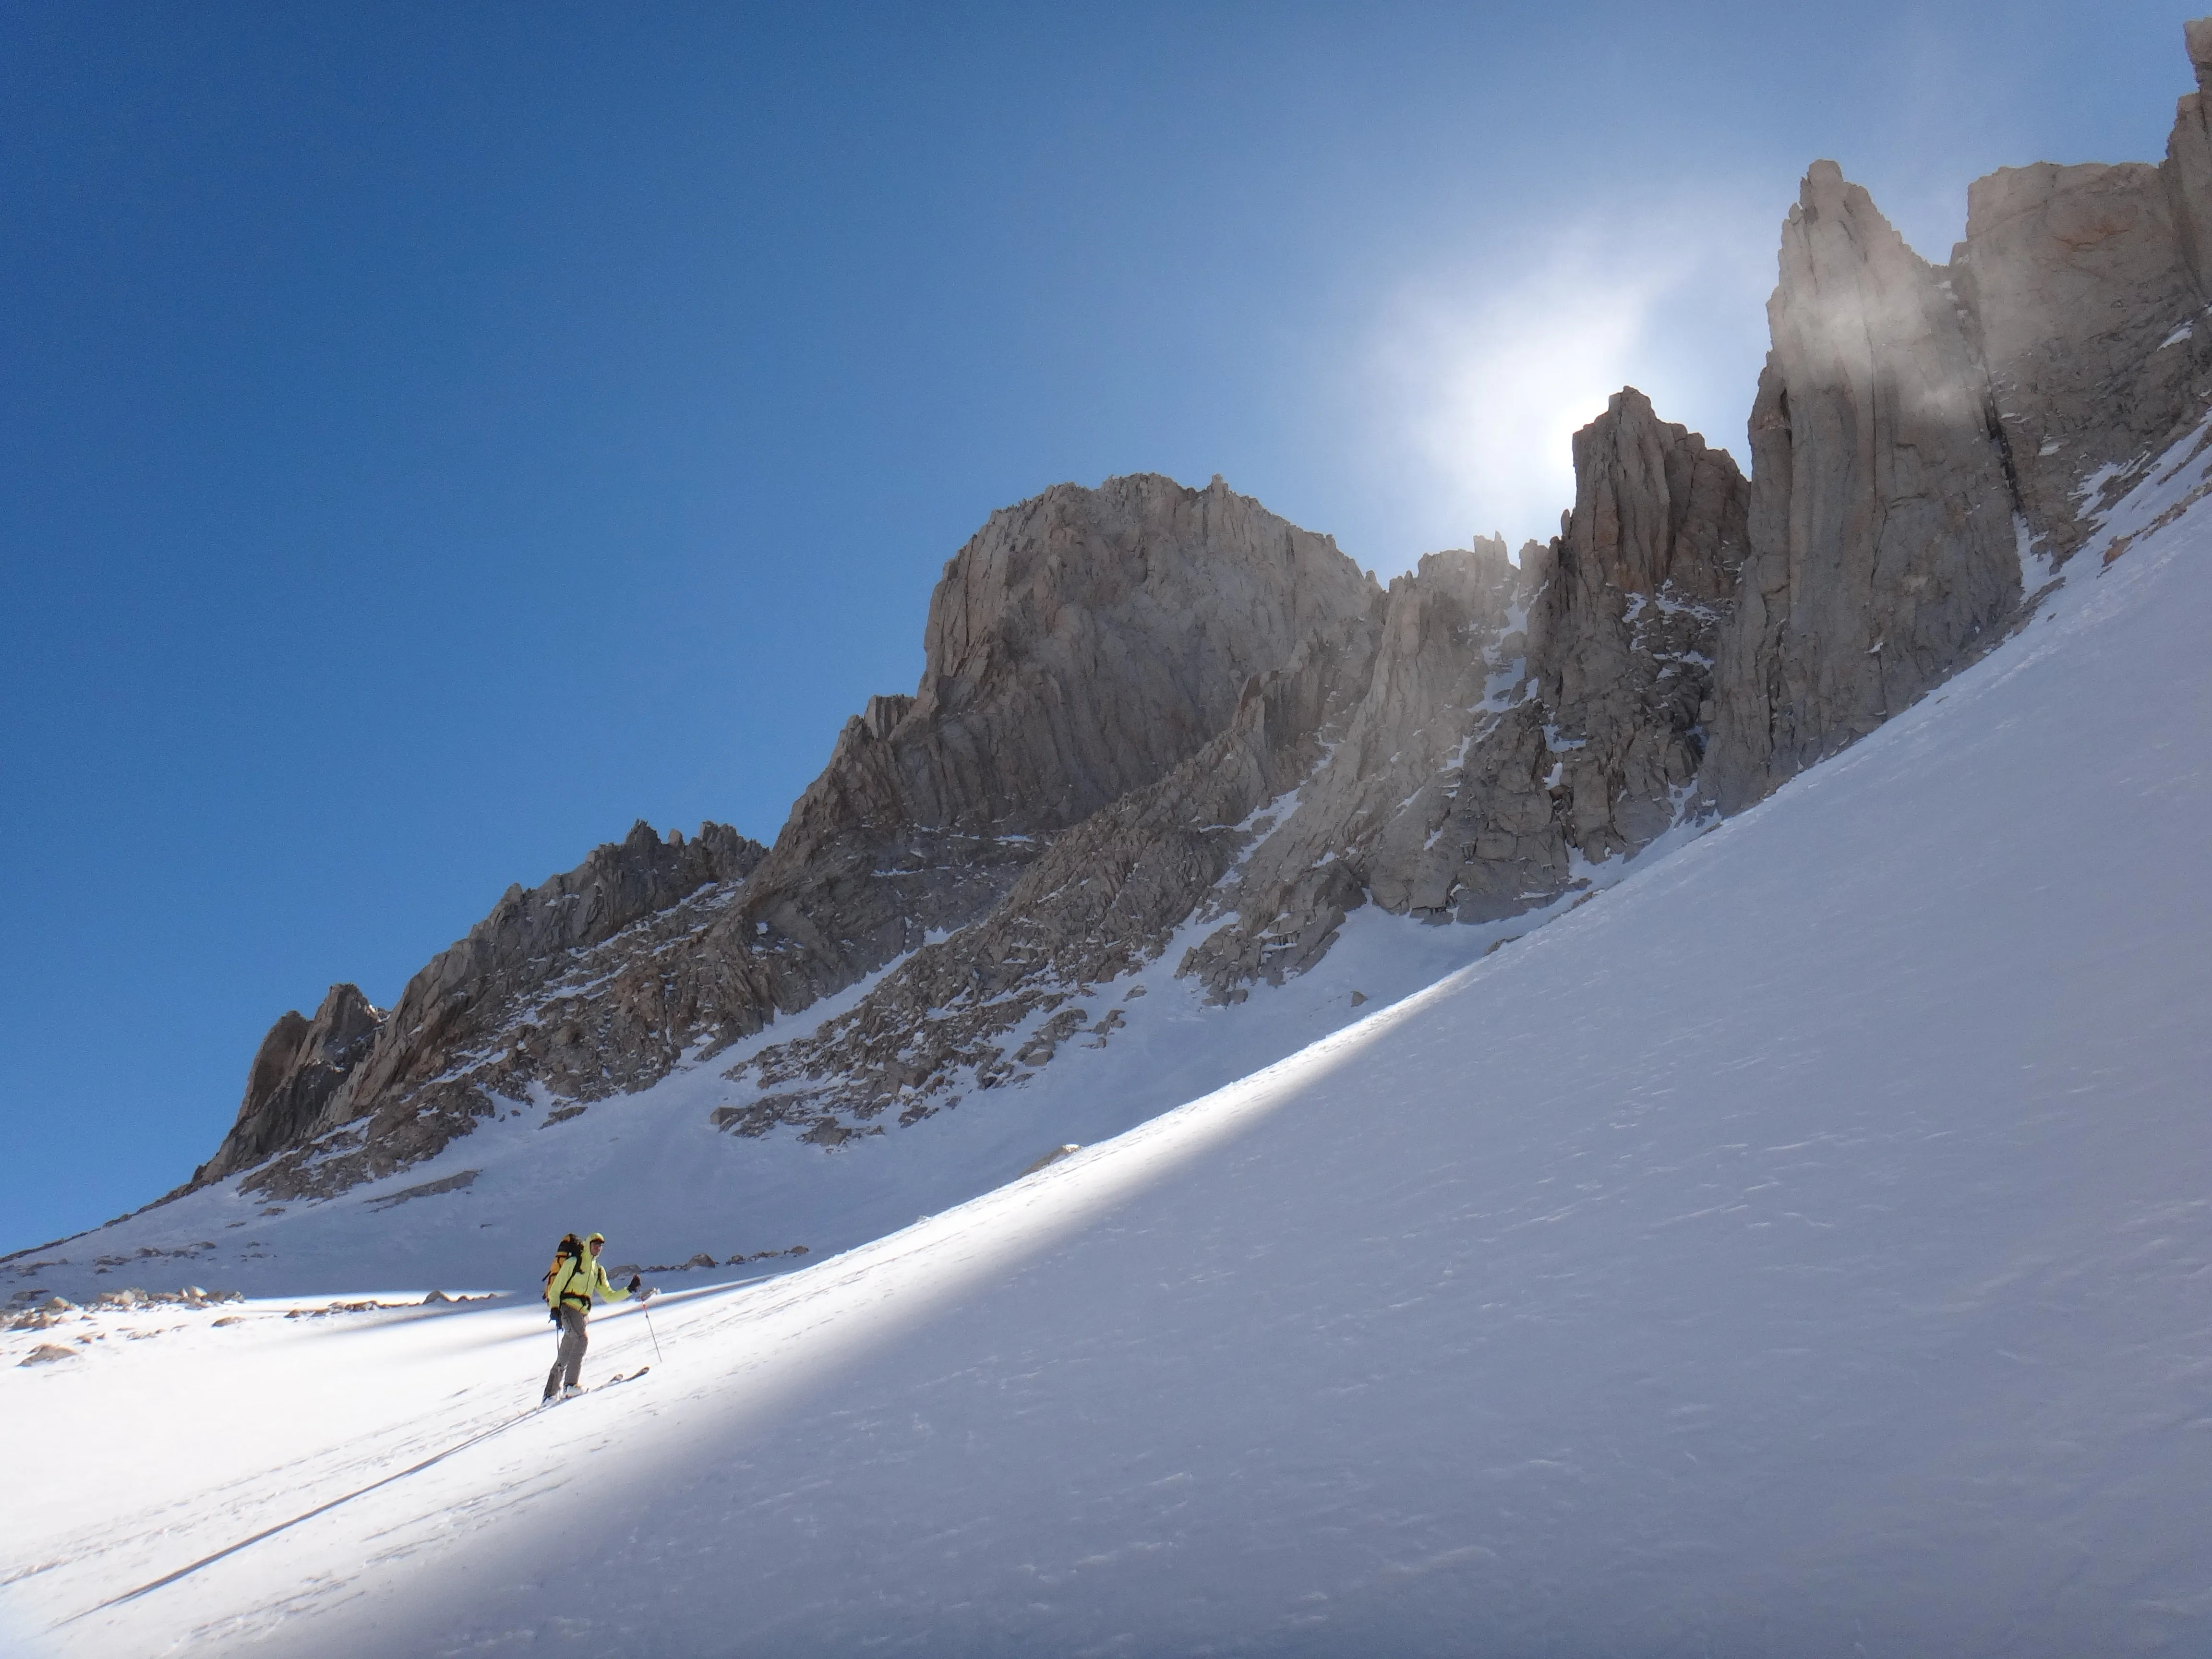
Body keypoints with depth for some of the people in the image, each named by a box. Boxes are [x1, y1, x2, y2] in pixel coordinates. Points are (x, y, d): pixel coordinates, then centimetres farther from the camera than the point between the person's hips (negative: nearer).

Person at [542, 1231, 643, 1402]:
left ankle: (551, 1394, 19)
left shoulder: (598, 1271, 19)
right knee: (582, 1339, -27)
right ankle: (570, 1384, -29)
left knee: (564, 1358, 10)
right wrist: (555, 1307, -16)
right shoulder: (573, 1263, 1)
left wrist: (630, 1290, 5)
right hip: (568, 1307, -7)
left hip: (583, 1314, 7)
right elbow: (556, 1287, -3)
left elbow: (609, 1296, 18)